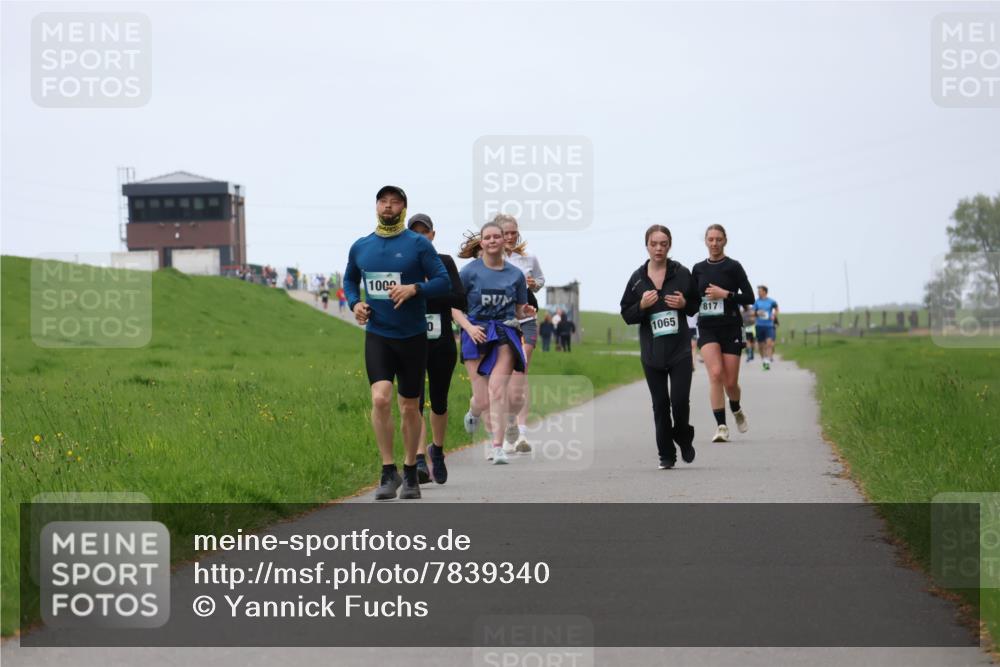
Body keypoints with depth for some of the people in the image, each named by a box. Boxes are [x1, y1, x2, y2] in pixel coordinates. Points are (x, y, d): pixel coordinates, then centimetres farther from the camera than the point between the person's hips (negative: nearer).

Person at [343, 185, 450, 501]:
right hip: (377, 336, 1)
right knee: (380, 399, -17)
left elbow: (443, 281, -6)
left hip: (412, 336, -1)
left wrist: (414, 288, -23)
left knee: (409, 407, 8)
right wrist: (354, 303, 3)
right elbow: (350, 279, 23)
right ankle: (388, 472, -7)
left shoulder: (418, 244, -4)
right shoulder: (360, 247, 6)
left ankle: (410, 473, 23)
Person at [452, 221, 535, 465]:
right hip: (476, 334, -1)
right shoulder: (470, 271, 1)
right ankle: (473, 413, 36)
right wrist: (469, 327, -14)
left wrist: (526, 312, -7)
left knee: (497, 390, -18)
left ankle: (497, 447, -16)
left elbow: (519, 310, 17)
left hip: (505, 334, 1)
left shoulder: (515, 274, 8)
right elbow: (453, 305, 2)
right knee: (483, 401, -2)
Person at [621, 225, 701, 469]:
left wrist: (684, 304, -11)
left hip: (680, 349, -1)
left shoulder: (682, 274, -1)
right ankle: (666, 455, 16)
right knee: (660, 404, 6)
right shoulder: (637, 278, 2)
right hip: (652, 351, 2)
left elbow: (696, 305, 11)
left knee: (680, 400, -8)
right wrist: (642, 306, -14)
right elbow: (626, 315, 5)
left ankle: (684, 438, 21)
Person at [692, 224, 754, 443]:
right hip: (707, 329, 2)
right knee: (716, 374, -18)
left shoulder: (733, 267, -1)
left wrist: (725, 294, -14)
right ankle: (721, 426, -16)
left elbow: (749, 297, -5)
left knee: (730, 382, 1)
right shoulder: (698, 269, 9)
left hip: (731, 329, -2)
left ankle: (736, 410, 35)